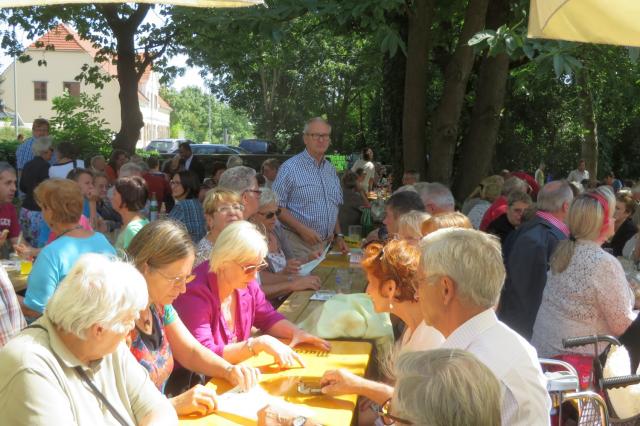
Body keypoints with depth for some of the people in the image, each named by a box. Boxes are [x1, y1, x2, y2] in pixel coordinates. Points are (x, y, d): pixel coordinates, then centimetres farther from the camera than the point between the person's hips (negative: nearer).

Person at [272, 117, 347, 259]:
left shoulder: (331, 170, 13)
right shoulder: (290, 168, -9)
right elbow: (277, 207, -14)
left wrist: (339, 235, 13)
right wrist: (302, 229, -20)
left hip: (326, 244, 6)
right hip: (299, 244, -6)